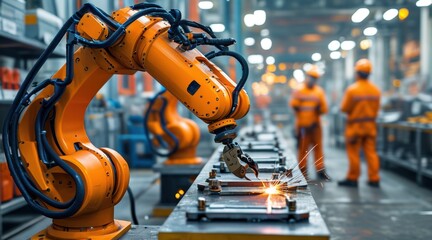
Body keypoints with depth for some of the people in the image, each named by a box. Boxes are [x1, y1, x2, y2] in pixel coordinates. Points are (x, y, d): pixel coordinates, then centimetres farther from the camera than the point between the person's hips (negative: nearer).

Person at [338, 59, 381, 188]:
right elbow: (377, 108, 6)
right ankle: (374, 179, 8)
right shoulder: (376, 90, 0)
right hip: (370, 125, 4)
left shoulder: (352, 89, -14)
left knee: (353, 152, 4)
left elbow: (344, 108, -9)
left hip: (355, 125, -4)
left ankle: (352, 178, 9)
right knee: (371, 152, 8)